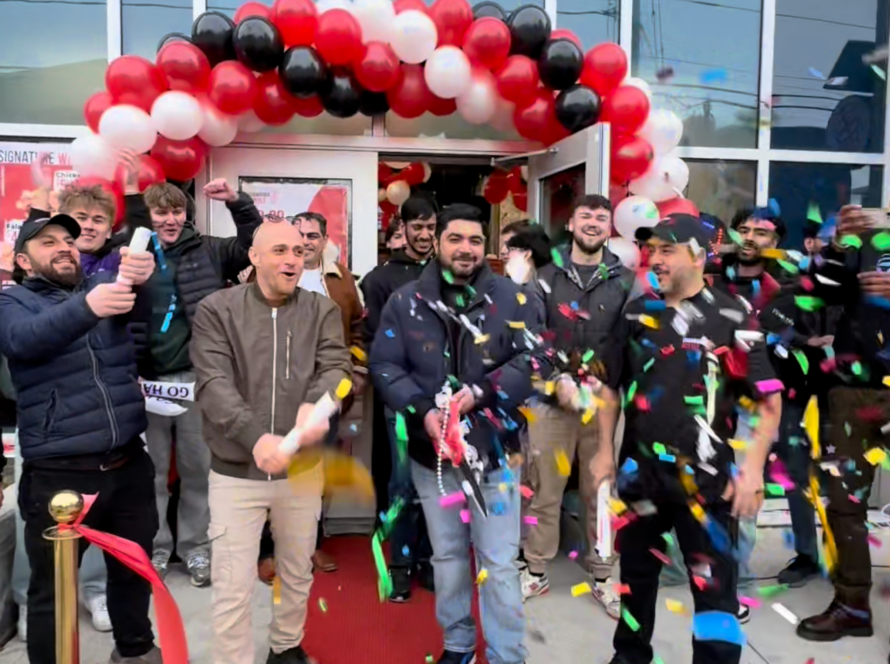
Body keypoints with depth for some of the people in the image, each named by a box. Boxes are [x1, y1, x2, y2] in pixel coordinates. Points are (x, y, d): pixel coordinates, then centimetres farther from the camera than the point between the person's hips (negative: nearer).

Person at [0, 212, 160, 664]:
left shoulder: (105, 285, 10)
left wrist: (145, 274, -32)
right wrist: (87, 307, -40)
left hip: (129, 465, 4)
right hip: (59, 473, -3)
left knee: (134, 568, 19)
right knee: (53, 586, 8)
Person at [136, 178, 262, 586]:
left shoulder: (206, 251, 4)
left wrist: (237, 201, -12)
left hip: (197, 375, 0)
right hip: (147, 379, 0)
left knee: (198, 467, 10)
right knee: (152, 469, 11)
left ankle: (195, 547, 25)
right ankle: (156, 547, 26)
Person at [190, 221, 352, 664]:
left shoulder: (322, 311, 1)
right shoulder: (217, 310, -7)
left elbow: (337, 367, -13)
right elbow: (213, 384, -17)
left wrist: (316, 404, -36)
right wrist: (256, 437, -33)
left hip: (302, 467, 3)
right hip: (235, 471, -3)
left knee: (298, 574, 21)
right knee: (232, 589, 4)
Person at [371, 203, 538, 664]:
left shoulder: (509, 297, -3)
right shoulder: (406, 301, 1)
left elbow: (530, 361, -6)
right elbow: (385, 366, -2)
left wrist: (481, 392, -19)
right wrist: (423, 411, -16)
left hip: (493, 448, -2)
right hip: (431, 449, 2)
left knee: (499, 564, 4)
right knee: (447, 556, 18)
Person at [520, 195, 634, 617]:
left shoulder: (625, 281, 7)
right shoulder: (546, 275, 5)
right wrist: (558, 381, -12)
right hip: (552, 400, -1)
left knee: (602, 493, 10)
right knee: (544, 491, 7)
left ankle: (602, 576, 25)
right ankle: (536, 572, 23)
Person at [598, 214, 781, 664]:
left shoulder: (732, 319, -6)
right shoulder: (636, 313, 6)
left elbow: (769, 399, -7)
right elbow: (611, 386, 13)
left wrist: (753, 466, -15)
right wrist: (606, 451, 10)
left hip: (705, 478, -4)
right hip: (639, 471, 4)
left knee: (715, 585, 2)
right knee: (636, 573, 19)